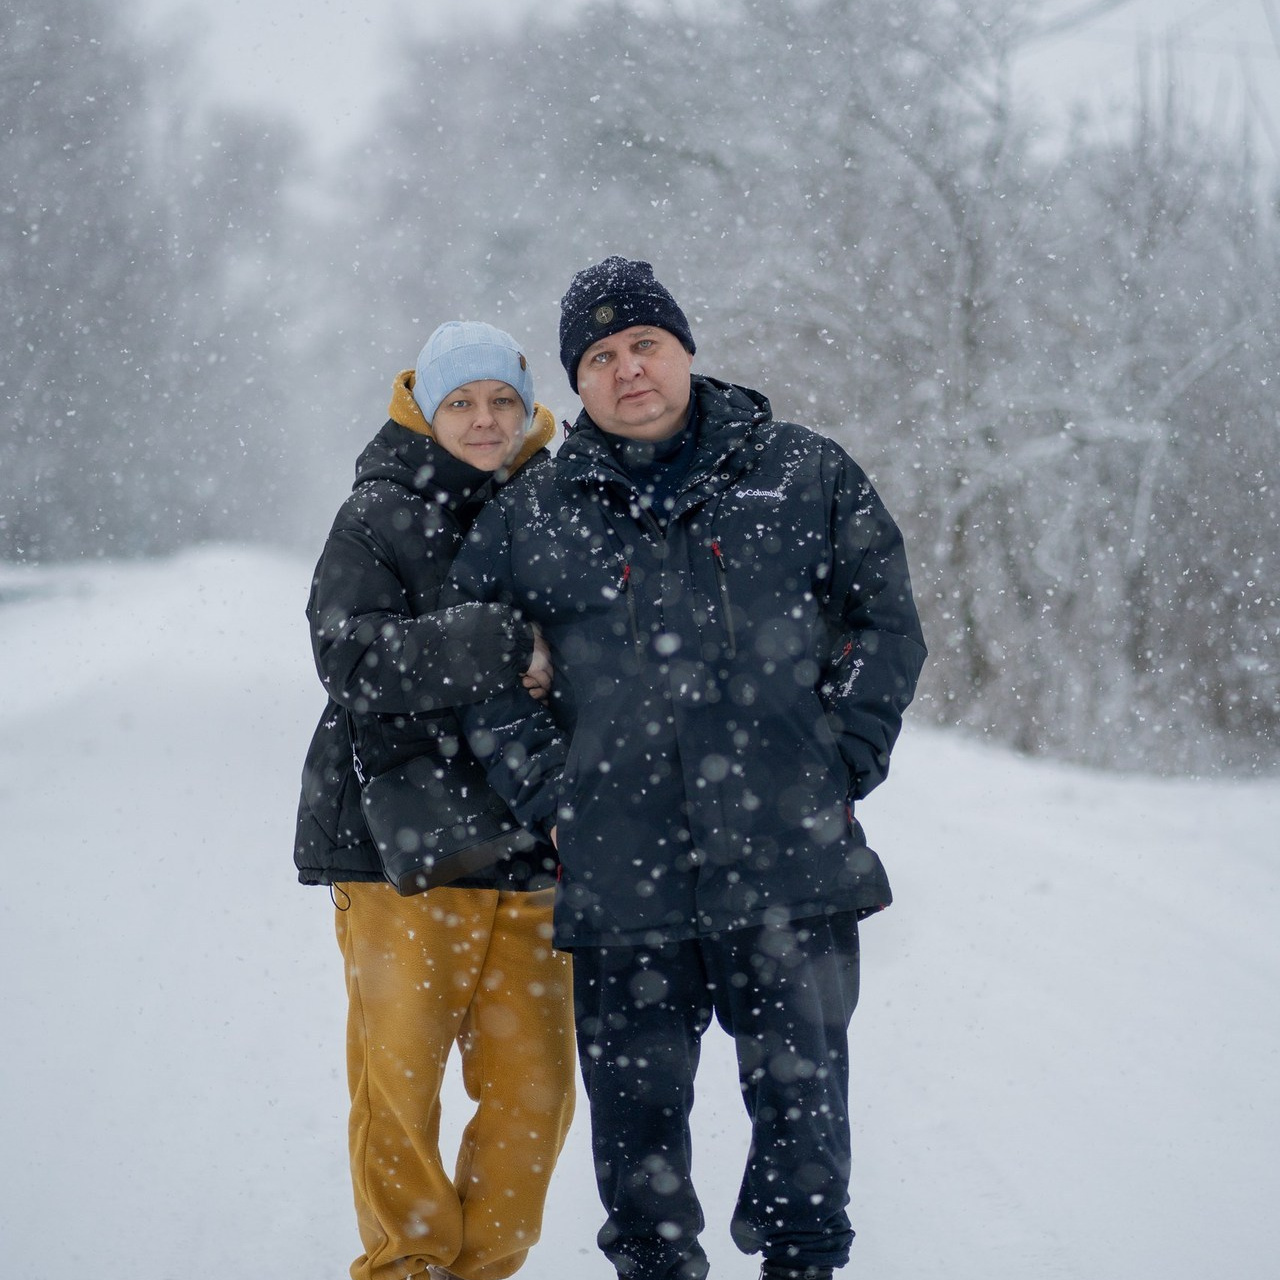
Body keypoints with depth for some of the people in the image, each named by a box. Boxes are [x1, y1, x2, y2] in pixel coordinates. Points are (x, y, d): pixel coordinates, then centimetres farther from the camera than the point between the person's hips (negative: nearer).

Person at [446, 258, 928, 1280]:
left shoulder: (804, 474, 7)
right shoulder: (532, 518, 9)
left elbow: (886, 615, 8)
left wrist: (841, 760, -1)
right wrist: (548, 787, 3)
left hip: (790, 863, -1)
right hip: (623, 882, 1)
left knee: (801, 1094, 2)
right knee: (637, 1110, 6)